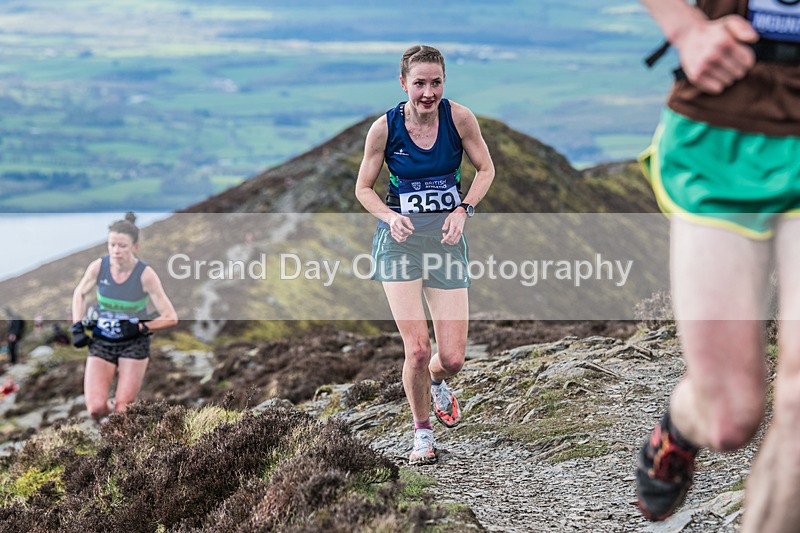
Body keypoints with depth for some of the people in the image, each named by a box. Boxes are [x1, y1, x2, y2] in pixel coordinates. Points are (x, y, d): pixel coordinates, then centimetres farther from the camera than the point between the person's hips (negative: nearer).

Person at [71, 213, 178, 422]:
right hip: (101, 342, 2)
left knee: (122, 409, -6)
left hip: (134, 344, -2)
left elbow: (170, 318, -13)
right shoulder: (98, 267, -12)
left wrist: (140, 328, -21)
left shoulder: (146, 275, -19)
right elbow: (79, 294, 10)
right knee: (96, 409, -10)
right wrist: (77, 327, 0)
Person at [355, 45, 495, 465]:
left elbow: (485, 170, 6)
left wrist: (463, 210, -10)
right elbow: (364, 188, 2)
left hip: (447, 236, 1)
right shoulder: (384, 127, -9)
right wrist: (390, 216, -17)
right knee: (417, 349, -13)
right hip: (401, 238, -1)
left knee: (452, 359, -2)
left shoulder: (459, 118, -8)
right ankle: (422, 432, 13)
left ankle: (436, 384, 38)